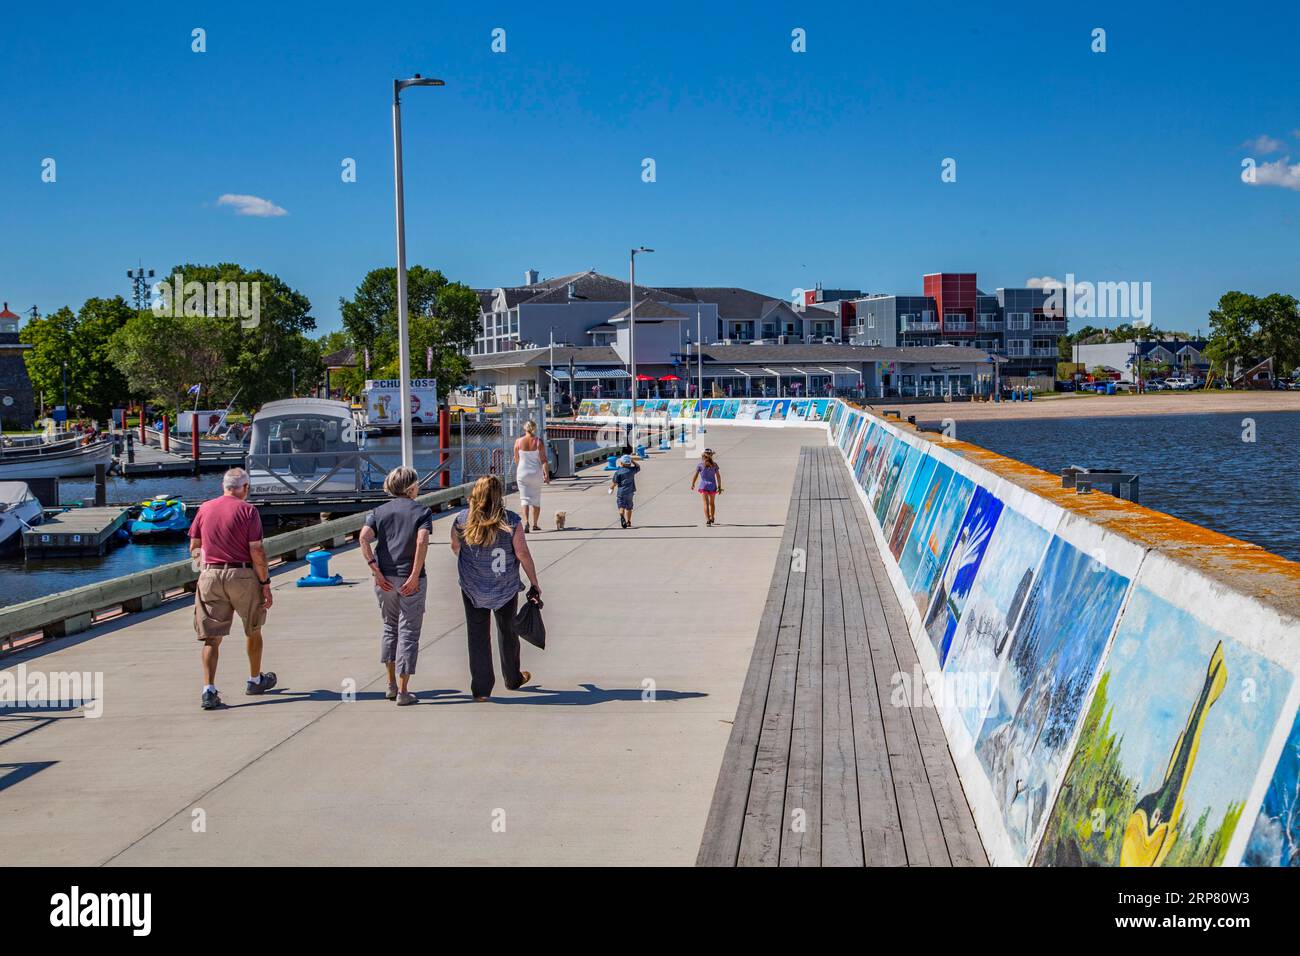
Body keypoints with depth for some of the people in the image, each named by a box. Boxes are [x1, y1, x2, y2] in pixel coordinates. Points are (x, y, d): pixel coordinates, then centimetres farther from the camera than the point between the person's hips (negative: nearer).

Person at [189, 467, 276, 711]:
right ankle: (255, 680, 33)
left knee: (212, 637, 2)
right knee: (253, 630, 19)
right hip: (242, 575, -3)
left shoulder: (204, 509, 6)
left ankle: (209, 690, -11)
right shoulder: (248, 510, -6)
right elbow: (257, 551, -10)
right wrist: (265, 584, -4)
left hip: (210, 576, 3)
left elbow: (194, 548, 9)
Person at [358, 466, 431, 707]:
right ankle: (403, 691, 4)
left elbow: (364, 538, -8)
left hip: (385, 579, 4)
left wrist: (377, 572, -8)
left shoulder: (379, 511, 8)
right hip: (411, 579, -4)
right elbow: (422, 542, -19)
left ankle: (391, 684, 25)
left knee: (389, 627, 21)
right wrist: (415, 576, -16)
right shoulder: (421, 511, -1)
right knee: (408, 632, 4)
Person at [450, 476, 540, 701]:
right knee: (507, 632, 19)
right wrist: (534, 583, -1)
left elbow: (455, 548, 8)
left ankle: (481, 688, 6)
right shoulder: (511, 522, -13)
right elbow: (522, 553, -12)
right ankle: (513, 679, 36)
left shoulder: (461, 521, -8)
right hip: (506, 588, 0)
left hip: (473, 589, 0)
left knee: (477, 636, 7)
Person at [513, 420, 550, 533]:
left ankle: (526, 522, -21)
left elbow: (516, 459, 6)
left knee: (525, 498, -1)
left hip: (522, 473, 0)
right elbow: (543, 460, -11)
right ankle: (535, 524, 22)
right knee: (536, 500, 14)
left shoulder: (518, 441, -4)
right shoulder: (539, 442, -7)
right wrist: (546, 474, -8)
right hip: (536, 473, 0)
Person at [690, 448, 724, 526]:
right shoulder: (714, 465, 0)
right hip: (712, 486, 2)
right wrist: (719, 487, 4)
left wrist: (692, 485, 8)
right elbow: (718, 476, 0)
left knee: (706, 503, -6)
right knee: (712, 503, 20)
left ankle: (708, 520, -18)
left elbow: (695, 476, -4)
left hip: (703, 486, -2)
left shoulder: (700, 465, -5)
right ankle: (712, 518, 38)